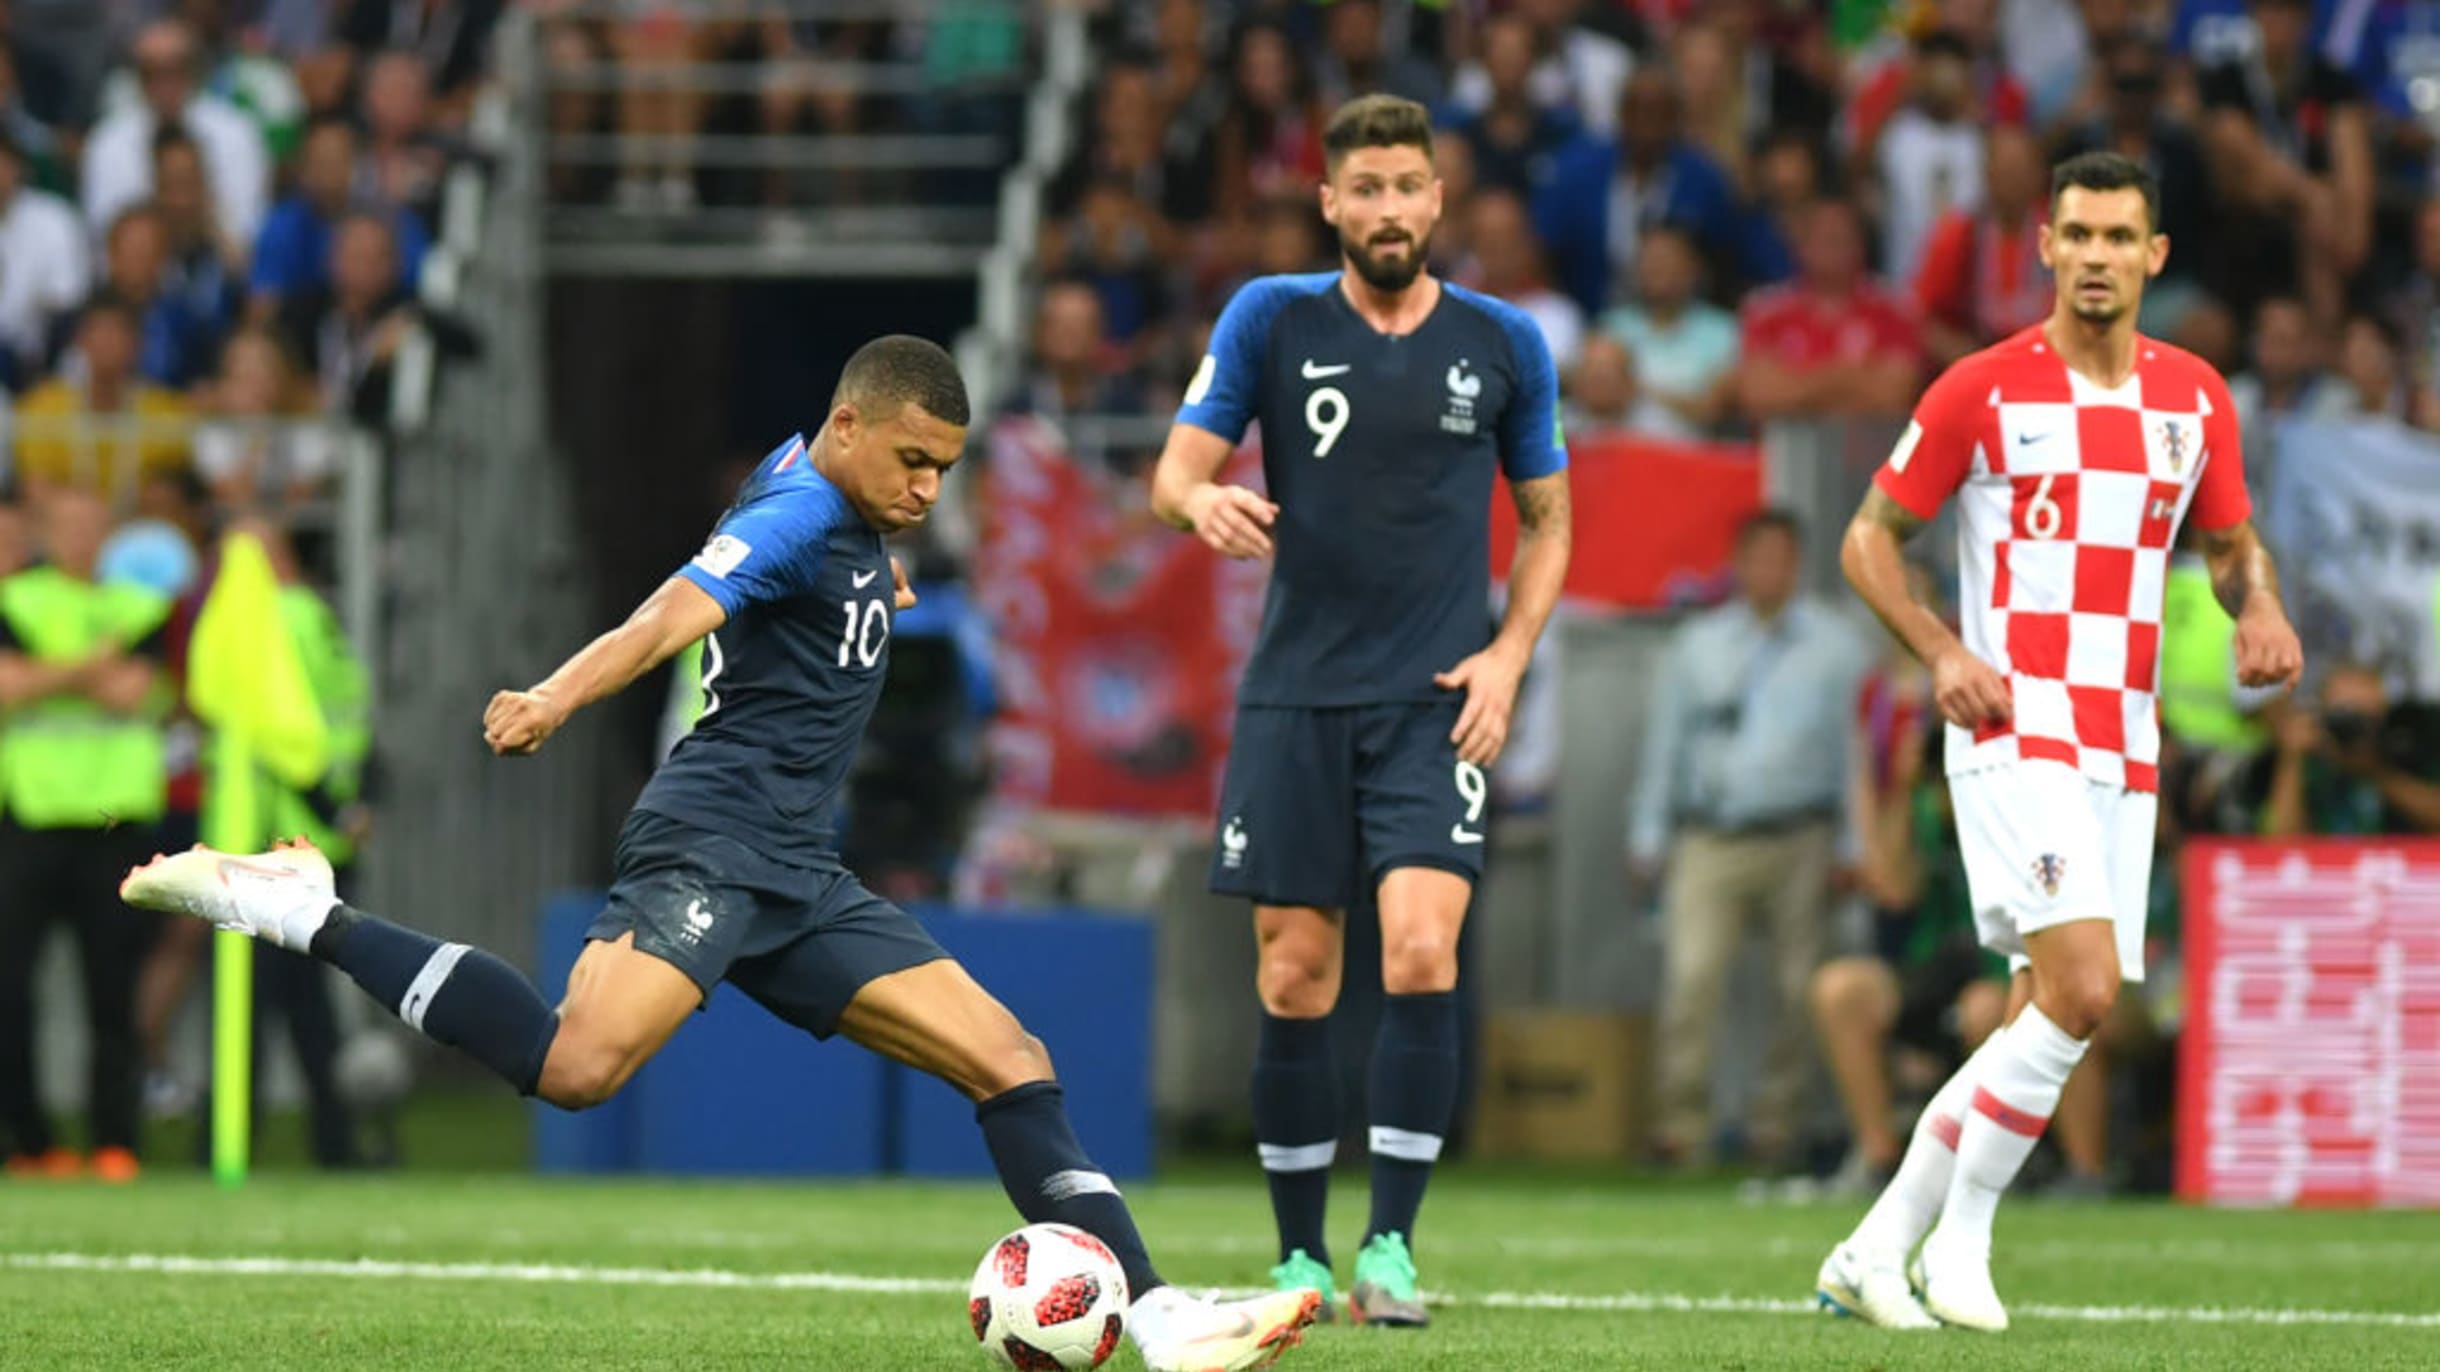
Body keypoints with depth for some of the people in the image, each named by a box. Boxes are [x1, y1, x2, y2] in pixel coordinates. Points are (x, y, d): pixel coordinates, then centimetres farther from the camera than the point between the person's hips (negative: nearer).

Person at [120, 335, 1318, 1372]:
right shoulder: (798, 514, -11)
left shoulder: (841, 508, 18)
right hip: (711, 844, -10)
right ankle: (295, 913, -16)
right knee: (577, 1066, -31)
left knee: (1011, 1062, 2)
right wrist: (554, 700, -44)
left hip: (796, 880, 10)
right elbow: (673, 616, -29)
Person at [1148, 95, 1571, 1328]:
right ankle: (1300, 1257, 14)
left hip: (1434, 702, -1)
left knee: (1421, 953, -18)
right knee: (1295, 983, 1)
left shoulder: (1503, 345, 4)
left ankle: (1392, 1243, -11)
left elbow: (1548, 517, 14)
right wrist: (1204, 500, -27)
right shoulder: (1272, 319, 1)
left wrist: (1508, 654, -1)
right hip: (1294, 700, 1)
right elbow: (1173, 471, -3)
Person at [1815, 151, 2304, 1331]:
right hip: (2013, 730, -6)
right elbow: (1869, 539, 3)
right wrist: (1942, 651, -14)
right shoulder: (1982, 389, -3)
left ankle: (1877, 1251, 14)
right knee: (2082, 987, -21)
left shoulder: (2195, 397, 9)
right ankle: (1962, 1234, -7)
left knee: (2046, 1020, 3)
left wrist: (2259, 609, -2)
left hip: (2124, 749, 6)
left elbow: (2230, 543, 22)